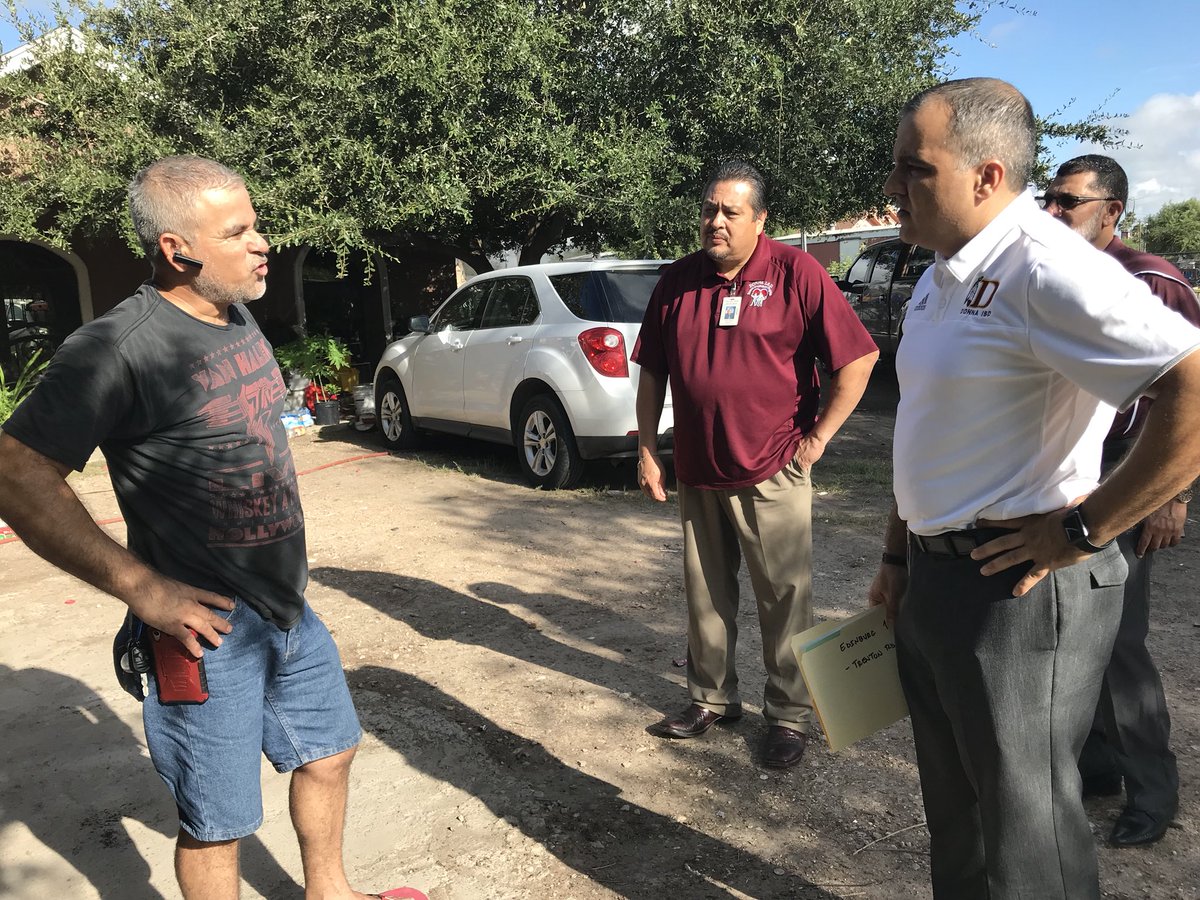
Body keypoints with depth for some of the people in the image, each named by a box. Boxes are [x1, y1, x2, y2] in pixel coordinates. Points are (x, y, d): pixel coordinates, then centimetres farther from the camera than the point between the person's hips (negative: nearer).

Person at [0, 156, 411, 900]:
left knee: (328, 752, 23)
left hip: (290, 607, 8)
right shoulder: (118, 348, -19)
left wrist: (287, 551, 14)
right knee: (218, 822, 9)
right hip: (210, 626, -8)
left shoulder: (241, 320, 5)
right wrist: (142, 588, -22)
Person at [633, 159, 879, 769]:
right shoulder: (676, 282, 6)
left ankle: (789, 715, 23)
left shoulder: (795, 273, -8)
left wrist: (818, 436, -8)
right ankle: (711, 699, 33)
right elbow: (651, 374, 11)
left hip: (771, 473, -4)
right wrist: (647, 451, 7)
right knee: (706, 594, 16)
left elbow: (857, 359, -8)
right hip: (696, 473, 5)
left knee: (785, 599, 6)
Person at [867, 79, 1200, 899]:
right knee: (956, 815, 24)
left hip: (1016, 591, -9)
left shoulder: (1046, 268, -20)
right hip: (932, 581, 9)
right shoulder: (942, 277, 10)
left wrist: (1083, 529, -22)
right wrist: (898, 555, 18)